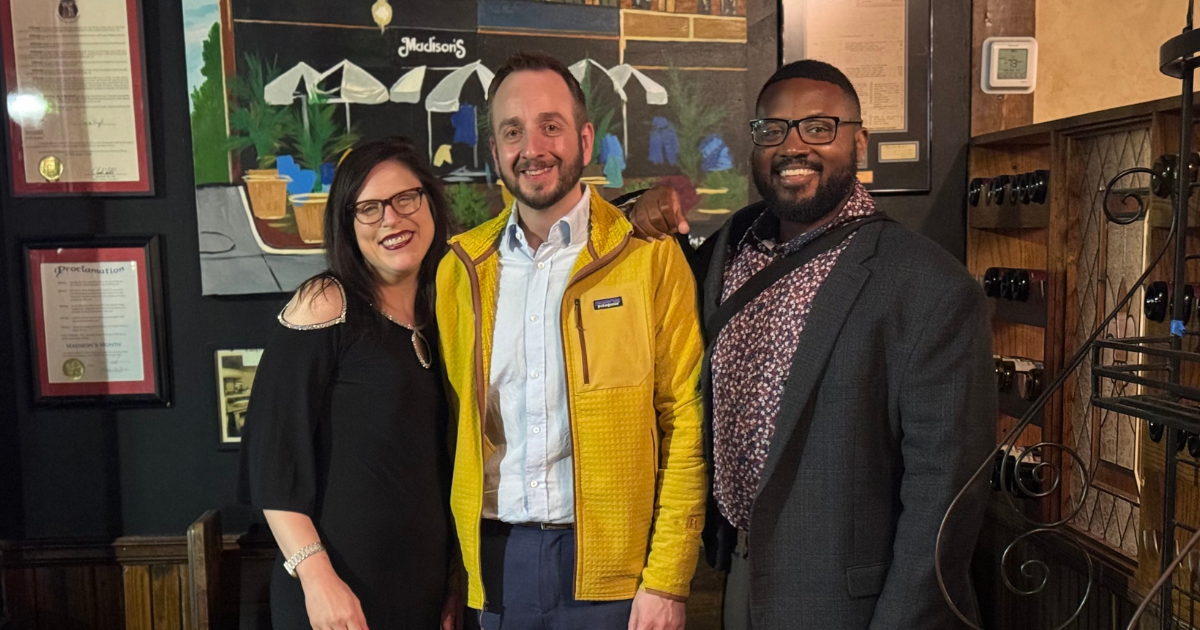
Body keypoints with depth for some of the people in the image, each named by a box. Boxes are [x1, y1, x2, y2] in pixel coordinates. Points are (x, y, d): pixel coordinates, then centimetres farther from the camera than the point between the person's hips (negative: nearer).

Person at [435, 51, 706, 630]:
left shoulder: (650, 258, -7)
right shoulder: (460, 267, 3)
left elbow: (685, 424, -7)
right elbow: (453, 419, 8)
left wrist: (667, 581, -9)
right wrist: (450, 574, 4)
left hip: (609, 559, -3)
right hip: (495, 559, 3)